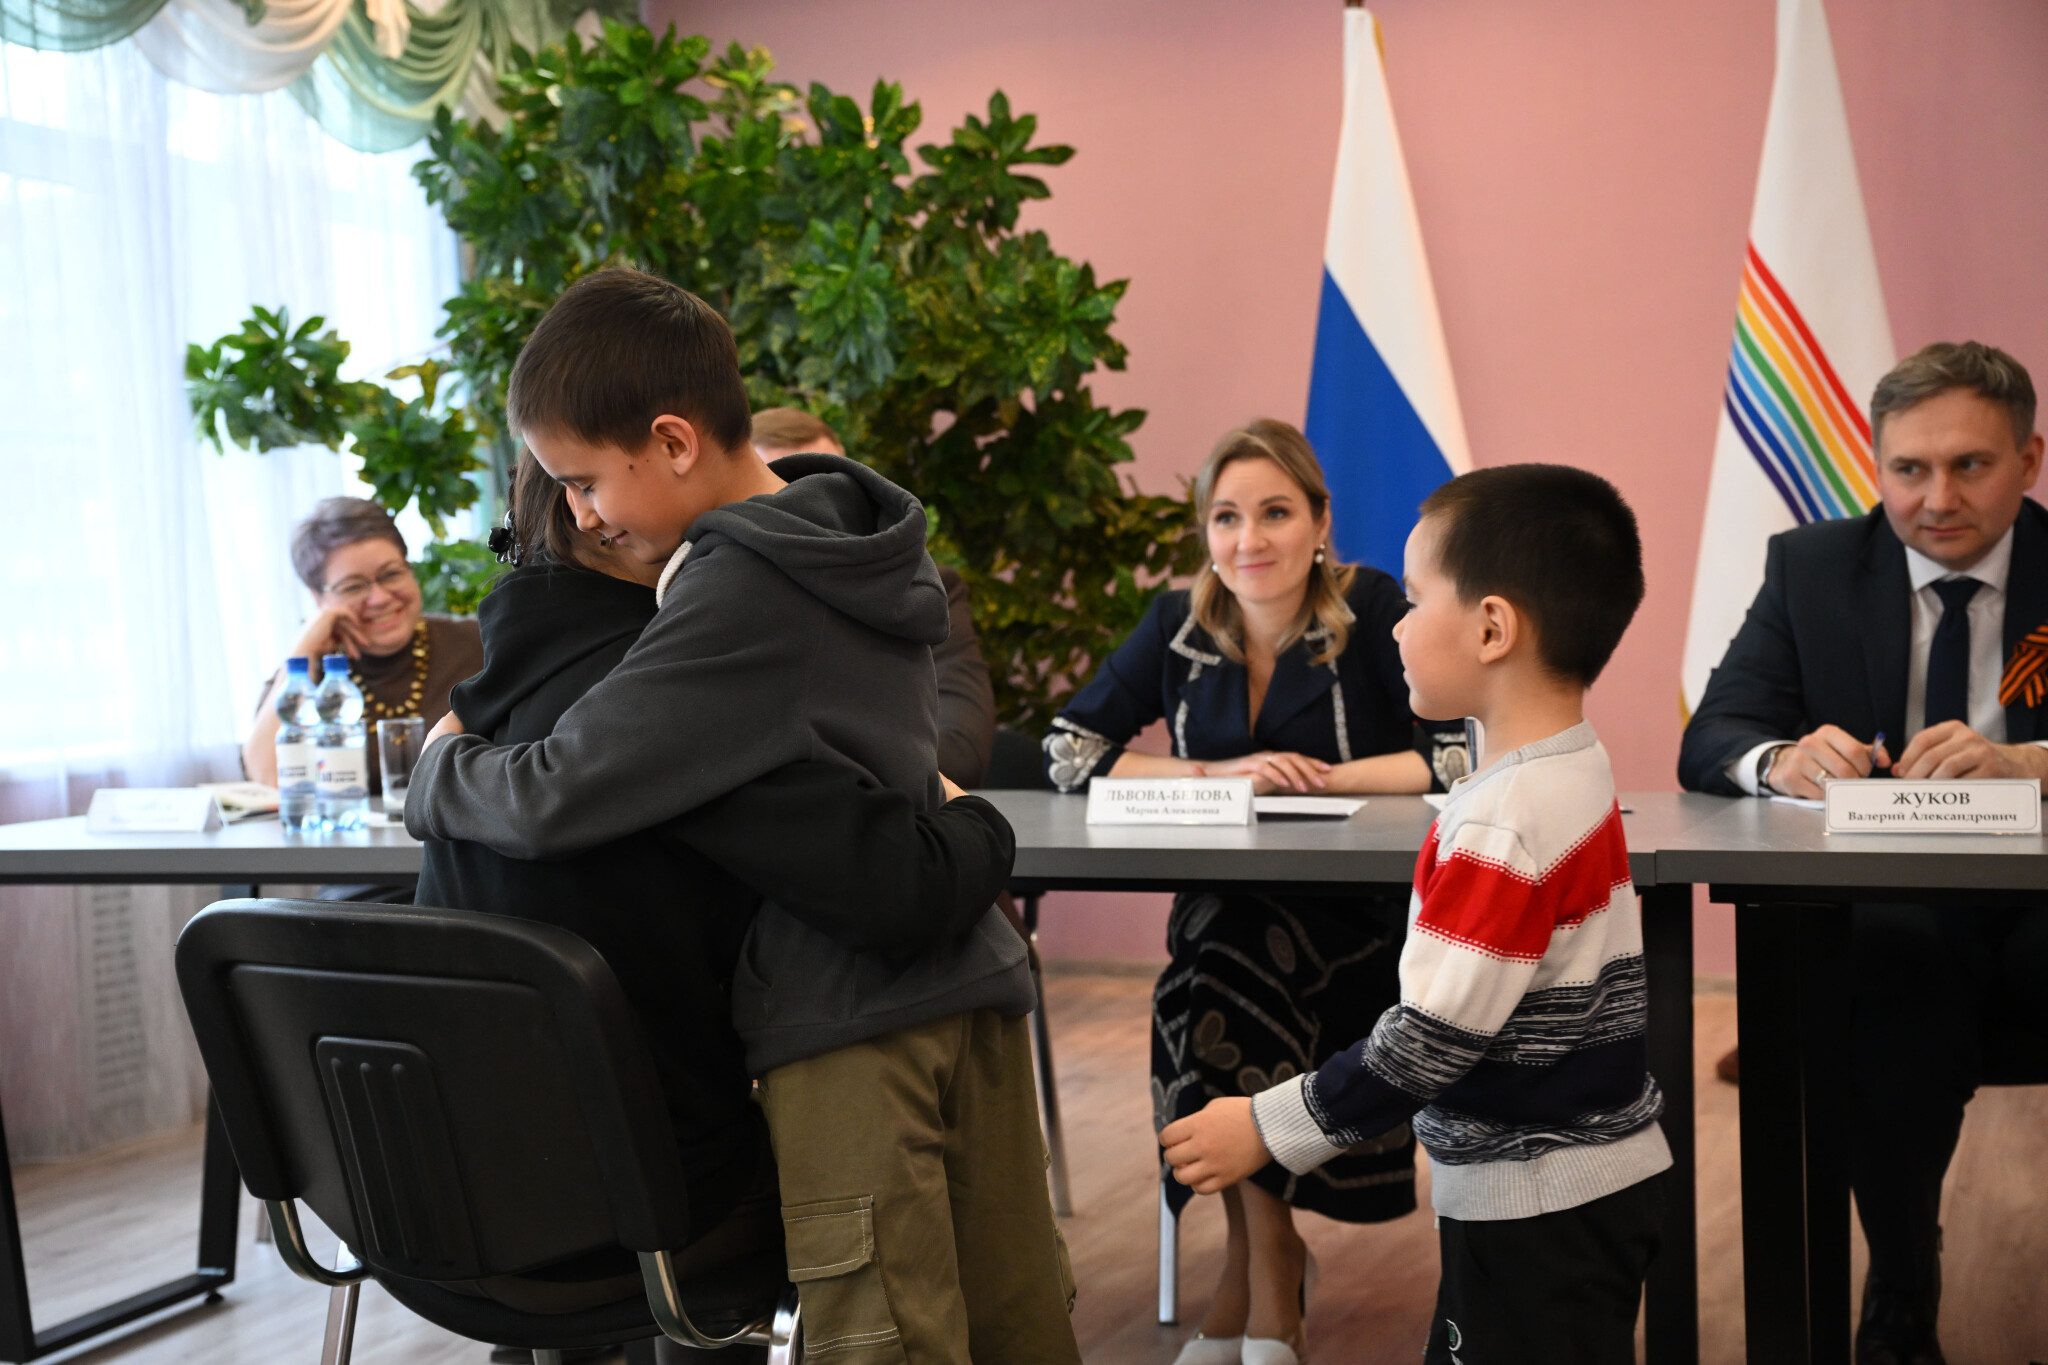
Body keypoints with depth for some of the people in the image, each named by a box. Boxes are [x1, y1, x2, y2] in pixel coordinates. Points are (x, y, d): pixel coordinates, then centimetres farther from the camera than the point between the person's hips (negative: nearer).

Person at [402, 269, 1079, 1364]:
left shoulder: (736, 595, -16)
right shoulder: (858, 539, 12)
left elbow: (551, 802, -19)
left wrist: (438, 770, 2)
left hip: (848, 1017, -9)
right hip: (973, 978, 9)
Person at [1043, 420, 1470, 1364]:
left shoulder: (1371, 610, -8)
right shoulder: (1178, 625, 2)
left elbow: (1466, 754, -15)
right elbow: (1069, 754, -1)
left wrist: (1318, 778, -16)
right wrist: (1223, 774, -12)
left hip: (1358, 923, -3)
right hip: (1224, 919, 3)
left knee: (1225, 977, -28)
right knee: (1211, 973, -28)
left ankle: (1256, 1275, -8)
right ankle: (1268, 1260, -5)